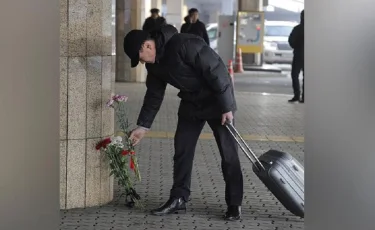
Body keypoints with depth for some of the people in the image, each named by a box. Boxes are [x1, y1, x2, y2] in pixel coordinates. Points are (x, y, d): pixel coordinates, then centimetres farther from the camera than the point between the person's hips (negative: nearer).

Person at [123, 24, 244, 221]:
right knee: (182, 149, 5)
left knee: (228, 153, -4)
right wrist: (143, 126, 8)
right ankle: (178, 199, 14)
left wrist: (226, 106, -25)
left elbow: (216, 70, -28)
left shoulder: (184, 45, -29)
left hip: (217, 100, -8)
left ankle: (234, 204, 3)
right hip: (190, 103, 8)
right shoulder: (154, 64, -2)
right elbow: (154, 95, 9)